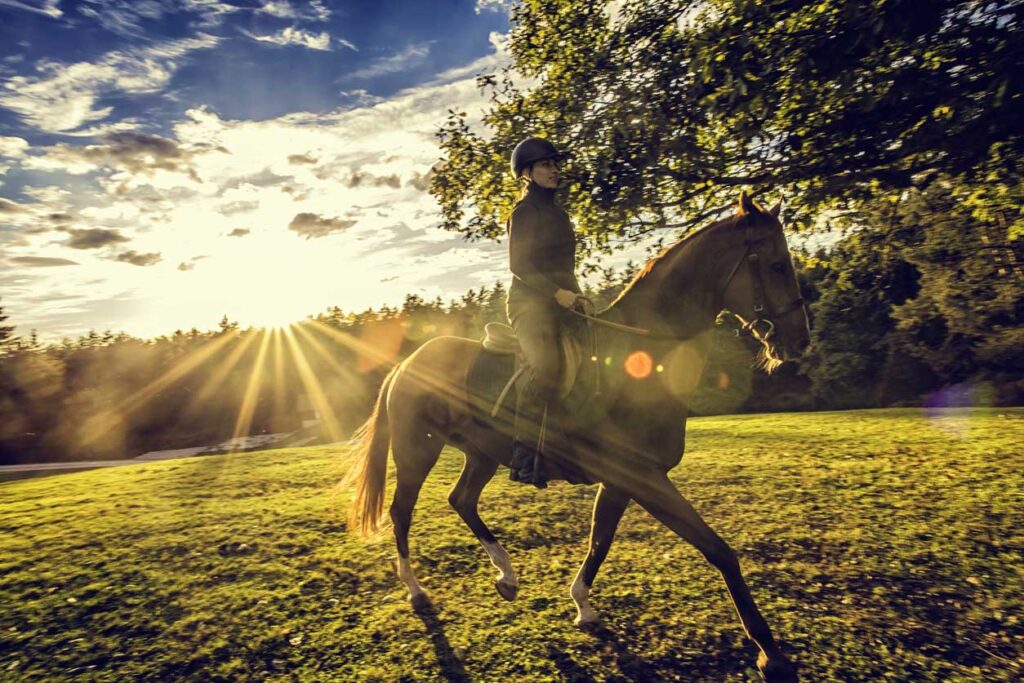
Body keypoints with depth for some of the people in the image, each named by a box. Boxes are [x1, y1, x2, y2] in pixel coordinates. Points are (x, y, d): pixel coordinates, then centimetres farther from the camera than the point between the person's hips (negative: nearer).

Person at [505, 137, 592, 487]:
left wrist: (577, 296, 11)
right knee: (546, 366, -30)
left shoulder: (557, 212, 24)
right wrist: (557, 292, -21)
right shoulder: (524, 211, 0)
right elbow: (518, 264, -12)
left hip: (560, 302, 9)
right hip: (530, 301, -9)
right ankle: (523, 457, -26)